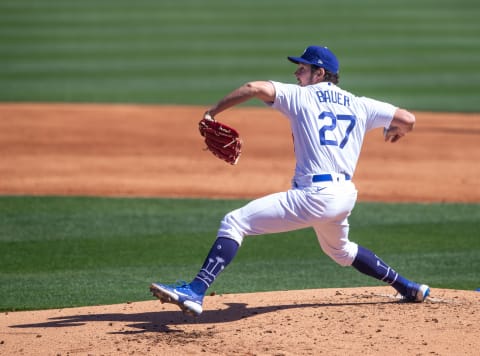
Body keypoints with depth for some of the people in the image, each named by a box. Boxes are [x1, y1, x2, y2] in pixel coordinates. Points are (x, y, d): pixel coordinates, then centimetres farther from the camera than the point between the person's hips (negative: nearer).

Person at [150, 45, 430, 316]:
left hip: (315, 194, -7)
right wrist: (395, 131, 39)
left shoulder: (300, 96, 2)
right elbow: (408, 120, 14)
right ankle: (407, 287, 42)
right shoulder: (359, 105, 15)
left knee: (235, 223, -8)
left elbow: (256, 88, -14)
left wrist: (213, 112, -6)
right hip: (346, 195, 7)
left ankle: (195, 292, -24)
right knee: (339, 249, 38)